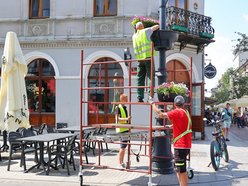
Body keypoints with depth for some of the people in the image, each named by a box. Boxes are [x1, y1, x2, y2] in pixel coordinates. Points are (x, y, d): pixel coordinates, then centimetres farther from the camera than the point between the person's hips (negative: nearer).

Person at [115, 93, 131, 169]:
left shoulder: (124, 107, 15)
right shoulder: (118, 108, -12)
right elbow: (117, 119, -20)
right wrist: (126, 119, -28)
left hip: (126, 129, 9)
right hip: (121, 130, -9)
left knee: (124, 146, 13)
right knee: (122, 147, -8)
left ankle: (122, 162, 22)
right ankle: (119, 164, 1)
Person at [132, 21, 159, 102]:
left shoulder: (134, 36, 16)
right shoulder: (145, 31, 3)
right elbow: (156, 26, 11)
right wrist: (158, 26, 31)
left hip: (139, 58, 5)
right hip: (148, 56, -5)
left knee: (140, 78, 5)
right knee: (151, 77, -4)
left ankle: (140, 97, 2)